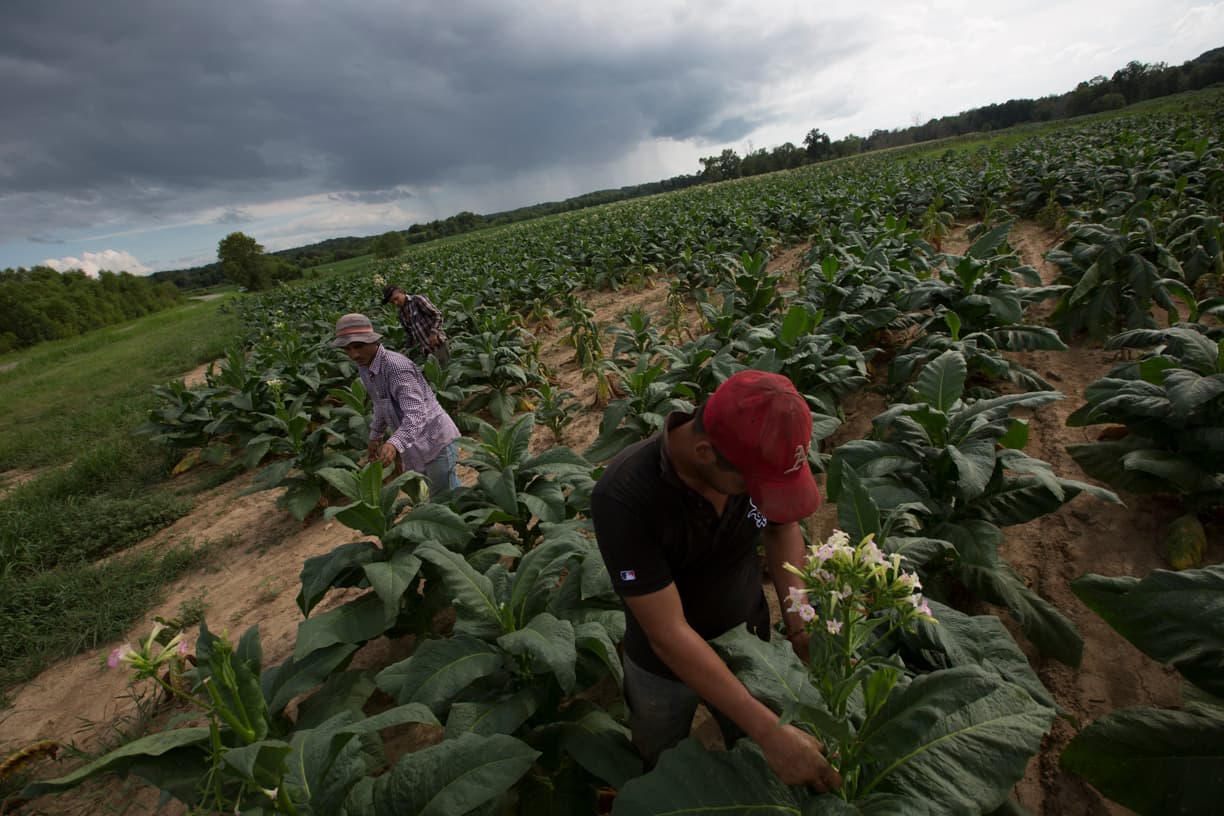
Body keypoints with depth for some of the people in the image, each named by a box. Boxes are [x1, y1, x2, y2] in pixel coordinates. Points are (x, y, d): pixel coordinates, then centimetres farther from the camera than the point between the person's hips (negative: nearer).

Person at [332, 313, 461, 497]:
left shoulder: (396, 366, -27)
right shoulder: (363, 366, 0)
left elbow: (416, 414, -37)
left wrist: (394, 444, -51)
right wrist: (375, 436, 21)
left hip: (435, 440, -9)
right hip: (412, 443, 9)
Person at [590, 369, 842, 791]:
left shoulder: (759, 453, -25)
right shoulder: (622, 498, -38)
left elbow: (782, 527, -4)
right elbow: (668, 634, -32)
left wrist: (801, 628, -15)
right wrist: (769, 731, -32)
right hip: (665, 662, -2)